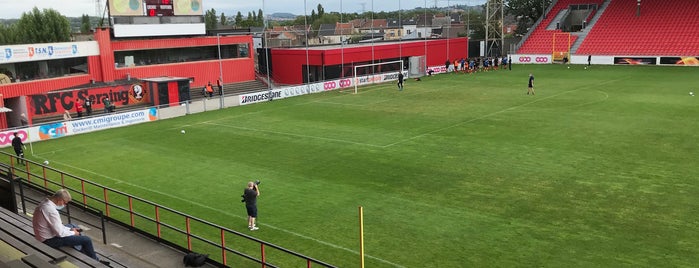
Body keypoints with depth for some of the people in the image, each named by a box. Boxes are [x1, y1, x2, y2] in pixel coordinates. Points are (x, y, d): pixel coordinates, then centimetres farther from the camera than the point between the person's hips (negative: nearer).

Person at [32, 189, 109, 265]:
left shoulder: (44, 203, 2)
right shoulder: (51, 210, -29)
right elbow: (60, 233, -25)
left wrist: (70, 229, 6)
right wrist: (73, 233, -7)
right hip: (49, 240, -11)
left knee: (73, 226, 29)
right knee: (86, 240, -9)